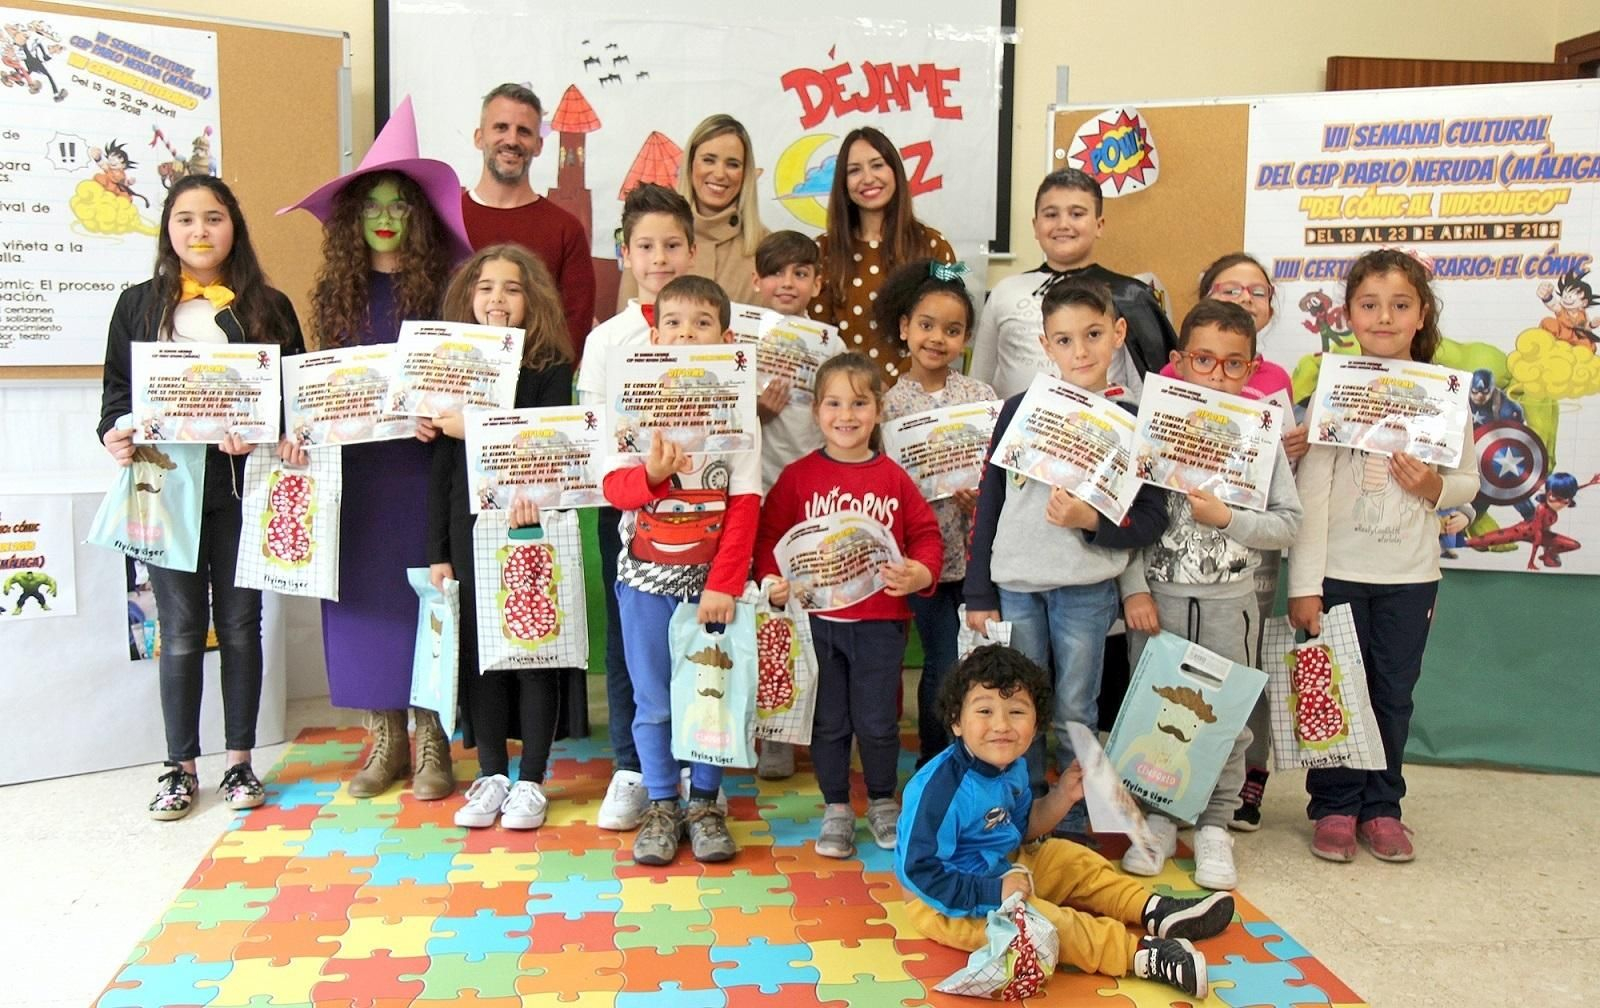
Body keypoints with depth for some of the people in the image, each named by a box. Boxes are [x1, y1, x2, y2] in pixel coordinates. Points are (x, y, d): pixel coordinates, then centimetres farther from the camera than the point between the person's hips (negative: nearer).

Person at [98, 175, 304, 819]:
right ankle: (180, 767, 18)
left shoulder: (268, 307, 5)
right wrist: (116, 435, -11)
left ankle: (239, 761, 20)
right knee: (181, 630, 6)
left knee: (240, 624, 8)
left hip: (242, 485, 0)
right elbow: (117, 387, 9)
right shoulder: (139, 305, 8)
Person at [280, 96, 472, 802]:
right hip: (352, 465, 4)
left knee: (424, 591, 0)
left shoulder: (440, 286, -1)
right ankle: (384, 739, 18)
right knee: (363, 592, 6)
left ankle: (430, 740, 12)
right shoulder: (338, 292, 9)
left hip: (422, 461, -3)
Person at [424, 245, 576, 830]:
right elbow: (443, 467, 8)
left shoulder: (551, 369, -2)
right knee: (477, 654, 8)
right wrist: (437, 552, 7)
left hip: (532, 532, -3)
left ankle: (531, 781, 17)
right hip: (471, 533, 3)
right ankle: (491, 775, 23)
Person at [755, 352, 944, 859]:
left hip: (880, 621, 0)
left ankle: (883, 802, 31)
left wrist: (918, 574, -16)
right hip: (817, 620, 0)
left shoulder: (894, 478, 0)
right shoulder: (798, 476, -2)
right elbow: (769, 534, 0)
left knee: (877, 721, 8)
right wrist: (771, 579, -15)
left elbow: (927, 535, 2)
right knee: (828, 721, 11)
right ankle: (836, 808, 29)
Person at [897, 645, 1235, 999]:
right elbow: (917, 870, -29)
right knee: (1038, 921, -28)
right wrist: (992, 892, -29)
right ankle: (1141, 953, -25)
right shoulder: (938, 787, -30)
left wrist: (1062, 796, -3)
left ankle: (1156, 912, 13)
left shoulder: (1011, 765, -2)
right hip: (949, 900, -10)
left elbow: (1021, 829, 13)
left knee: (1075, 861, 12)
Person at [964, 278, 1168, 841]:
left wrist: (1090, 520, -19)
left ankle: (1072, 825, 24)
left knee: (1074, 715, 8)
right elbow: (987, 504, 4)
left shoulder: (1131, 423, 0)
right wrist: (979, 594, 2)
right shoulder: (1020, 410, 2)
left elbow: (1152, 519, -1)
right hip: (1015, 587, 1)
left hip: (1086, 591, -1)